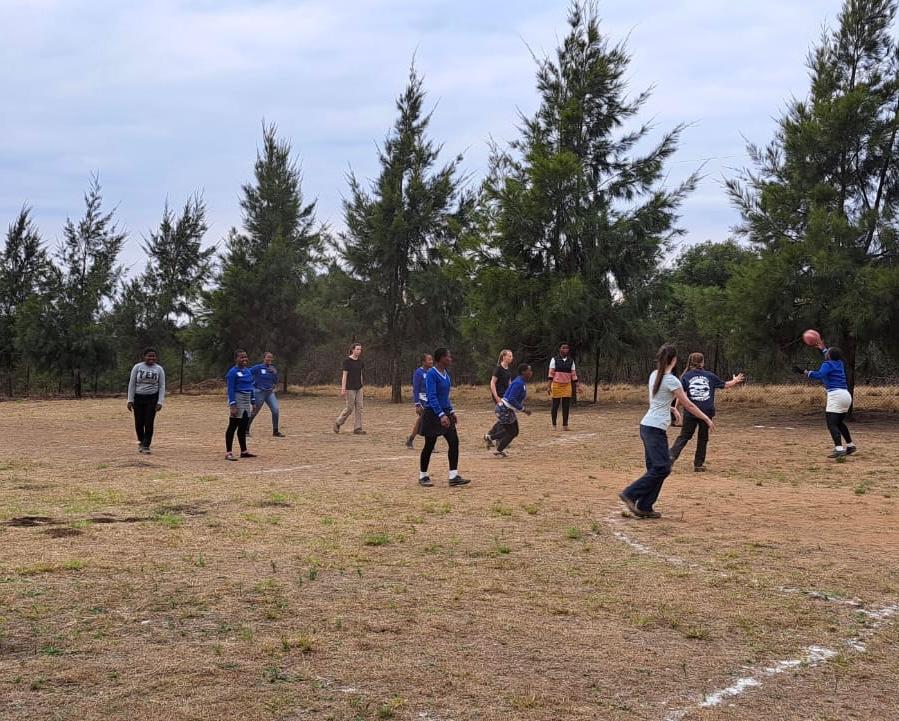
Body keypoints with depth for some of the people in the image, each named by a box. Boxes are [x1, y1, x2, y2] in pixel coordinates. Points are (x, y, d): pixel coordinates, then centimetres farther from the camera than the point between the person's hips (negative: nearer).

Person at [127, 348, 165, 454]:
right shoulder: (137, 367, 0)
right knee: (139, 423, 3)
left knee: (149, 423, -6)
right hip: (138, 398, 0)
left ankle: (146, 446, 3)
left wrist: (160, 402, -8)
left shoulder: (159, 369, 2)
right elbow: (132, 384, 1)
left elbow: (162, 387, 1)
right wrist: (130, 400, -4)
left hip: (152, 398, 0)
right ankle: (141, 442, 27)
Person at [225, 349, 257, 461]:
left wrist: (253, 403, 15)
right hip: (237, 399, -8)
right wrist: (232, 405, -21)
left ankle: (244, 451, 21)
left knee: (243, 427, 14)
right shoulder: (233, 372, -11)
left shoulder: (248, 371, 12)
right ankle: (228, 453, -3)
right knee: (232, 426, -5)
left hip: (247, 401, 8)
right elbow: (230, 389, -14)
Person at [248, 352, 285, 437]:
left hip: (270, 393, 5)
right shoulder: (258, 368, -7)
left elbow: (275, 382, 9)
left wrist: (275, 373, -6)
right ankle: (246, 430, 16)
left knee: (276, 410, -8)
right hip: (260, 392, -5)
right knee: (254, 412, 1)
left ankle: (275, 431, 2)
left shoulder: (272, 369, 10)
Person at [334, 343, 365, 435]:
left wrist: (361, 386, 15)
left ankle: (357, 428, 2)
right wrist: (343, 389, -19)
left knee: (359, 407, 0)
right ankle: (338, 423, 16)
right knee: (350, 408, -4)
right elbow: (344, 375, -15)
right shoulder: (347, 361, -12)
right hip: (350, 388, -7)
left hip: (358, 388, 7)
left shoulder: (359, 361, 9)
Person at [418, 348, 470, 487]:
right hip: (433, 414, -8)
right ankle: (423, 476, 16)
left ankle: (453, 476, 1)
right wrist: (441, 415, -29)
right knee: (429, 445, 2)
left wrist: (452, 412, 16)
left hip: (445, 413, 8)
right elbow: (432, 397, -22)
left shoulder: (446, 374, 9)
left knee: (454, 442, -2)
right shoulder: (432, 374, -16)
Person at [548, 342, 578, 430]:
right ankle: (553, 425, 12)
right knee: (555, 405, 2)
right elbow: (551, 374, -2)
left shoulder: (571, 361, 8)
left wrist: (577, 386, 3)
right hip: (556, 385, -2)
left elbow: (573, 374, 8)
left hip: (567, 386, 2)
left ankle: (565, 425, 4)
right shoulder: (554, 359, 0)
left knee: (566, 406, 0)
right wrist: (549, 386, -7)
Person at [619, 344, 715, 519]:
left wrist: (672, 409, 40)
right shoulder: (671, 380, -12)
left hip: (646, 426, 9)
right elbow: (688, 405, -7)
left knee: (656, 468, 11)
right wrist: (707, 419, 3)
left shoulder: (654, 375, 11)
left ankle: (644, 507, 9)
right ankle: (630, 494, -8)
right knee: (662, 468, -6)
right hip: (656, 429, -9)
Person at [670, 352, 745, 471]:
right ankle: (698, 464, 13)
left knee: (684, 436, 3)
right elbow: (725, 385, 17)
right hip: (707, 412, 0)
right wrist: (735, 381, 36)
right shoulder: (709, 375, 6)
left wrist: (676, 408, -8)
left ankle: (672, 456, -18)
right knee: (703, 438, 13)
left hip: (690, 412, 0)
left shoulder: (686, 376, 2)